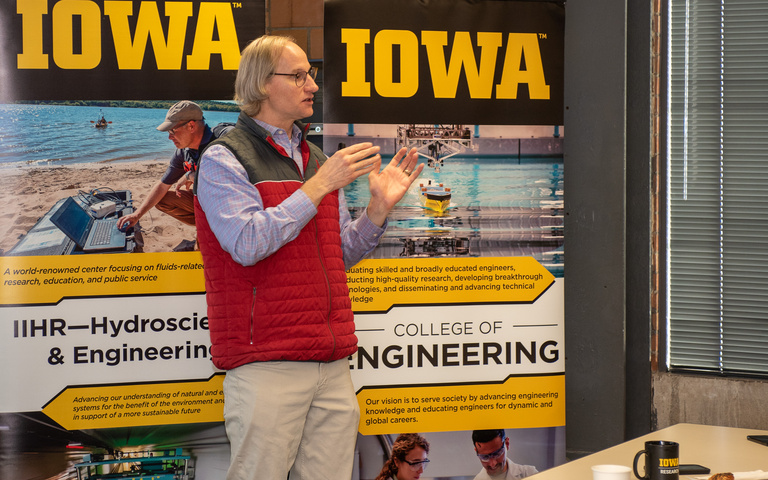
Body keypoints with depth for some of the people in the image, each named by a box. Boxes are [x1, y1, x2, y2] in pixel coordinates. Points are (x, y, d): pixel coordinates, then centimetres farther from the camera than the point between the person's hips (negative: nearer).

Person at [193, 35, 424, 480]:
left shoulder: (317, 160, 19)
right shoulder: (224, 159, -1)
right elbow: (247, 243, -16)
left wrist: (379, 207, 5)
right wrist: (318, 186, -14)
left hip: (333, 366, 6)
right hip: (265, 364, -6)